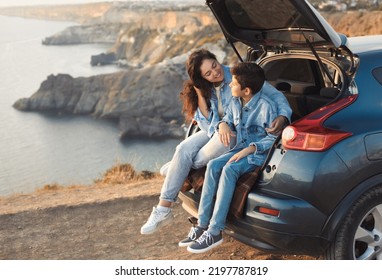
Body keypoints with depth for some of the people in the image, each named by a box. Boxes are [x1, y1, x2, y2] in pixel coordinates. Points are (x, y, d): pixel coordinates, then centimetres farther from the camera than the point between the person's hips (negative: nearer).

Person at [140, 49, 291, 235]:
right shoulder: (205, 89, -1)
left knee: (200, 159, -27)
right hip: (215, 130, 5)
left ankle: (173, 168, 10)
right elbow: (208, 125, -7)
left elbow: (276, 95, -12)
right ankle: (163, 210, -20)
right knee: (183, 149, -22)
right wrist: (200, 94, -16)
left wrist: (283, 116, -33)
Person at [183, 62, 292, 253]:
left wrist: (250, 149, -23)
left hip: (260, 153, -7)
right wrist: (223, 124, -6)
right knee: (213, 165, -20)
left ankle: (214, 232, -30)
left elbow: (274, 137, -13)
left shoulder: (267, 106, -16)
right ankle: (203, 225, -19)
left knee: (229, 169, -32)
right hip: (241, 149, 7)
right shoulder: (235, 102, 5)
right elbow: (228, 121, 19)